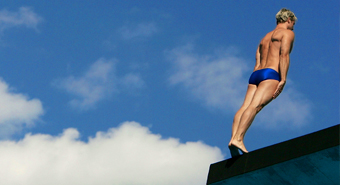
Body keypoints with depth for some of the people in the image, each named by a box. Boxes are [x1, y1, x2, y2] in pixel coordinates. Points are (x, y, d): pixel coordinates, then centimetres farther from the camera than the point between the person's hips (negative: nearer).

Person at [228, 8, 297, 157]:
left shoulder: (265, 38, 33)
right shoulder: (287, 33, 12)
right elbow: (284, 55, -5)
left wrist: (255, 83, 20)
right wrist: (283, 79, -13)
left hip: (255, 74, 7)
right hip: (271, 73, -7)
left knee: (245, 106, -12)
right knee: (255, 106, -22)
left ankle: (233, 139, -31)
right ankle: (238, 139, -39)